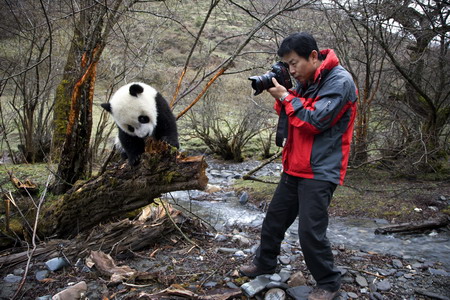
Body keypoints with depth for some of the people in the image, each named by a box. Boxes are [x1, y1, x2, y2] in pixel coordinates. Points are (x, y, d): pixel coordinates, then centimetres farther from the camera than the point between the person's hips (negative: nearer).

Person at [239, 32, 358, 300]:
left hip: (320, 171, -8)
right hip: (295, 167, 9)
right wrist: (281, 96, -2)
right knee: (275, 217, 16)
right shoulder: (307, 82, 12)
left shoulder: (339, 81, -14)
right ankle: (265, 263, 36)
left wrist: (285, 97, -12)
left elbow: (315, 121, -21)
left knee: (310, 230, -7)